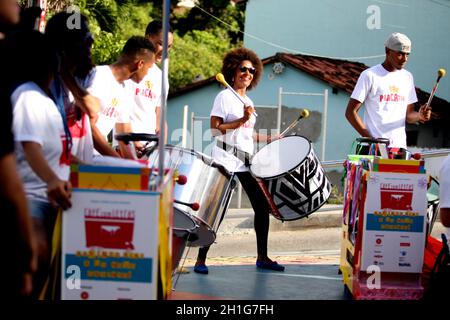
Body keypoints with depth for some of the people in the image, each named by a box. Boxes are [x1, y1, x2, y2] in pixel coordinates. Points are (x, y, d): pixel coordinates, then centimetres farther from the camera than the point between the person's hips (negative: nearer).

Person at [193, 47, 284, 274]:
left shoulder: (248, 101, 18)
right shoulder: (225, 96, -5)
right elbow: (215, 128, -14)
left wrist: (267, 138, 20)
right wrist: (242, 120, -20)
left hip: (245, 162, 8)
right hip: (225, 161, -8)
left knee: (262, 205, 5)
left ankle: (262, 257, 15)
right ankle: (201, 259, -2)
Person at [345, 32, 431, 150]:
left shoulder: (407, 77, 14)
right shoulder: (370, 75, -3)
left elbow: (408, 115, 17)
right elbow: (350, 112, -5)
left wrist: (419, 116, -6)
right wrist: (370, 139, -14)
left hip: (400, 148, 5)